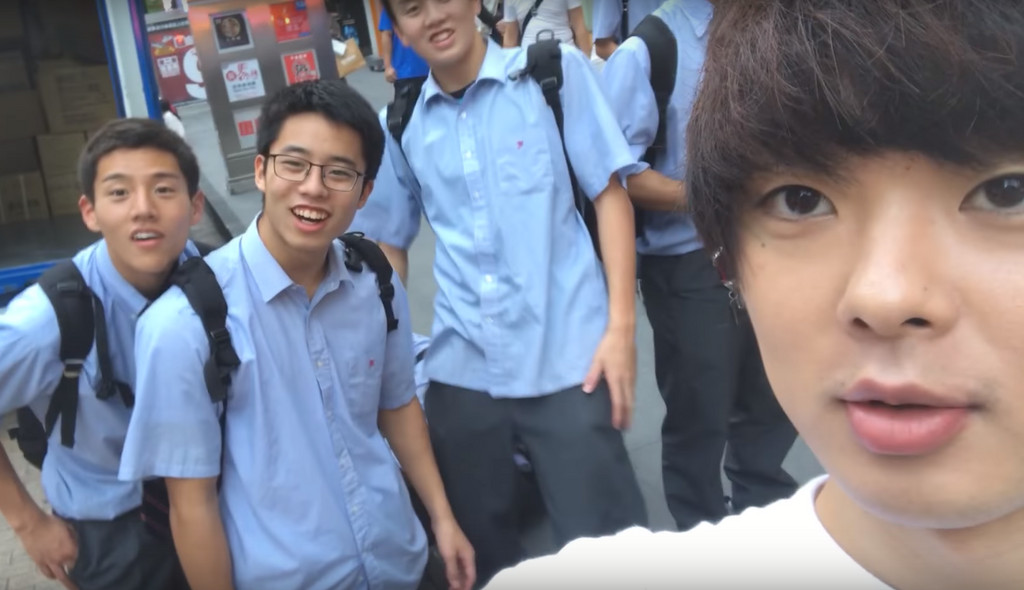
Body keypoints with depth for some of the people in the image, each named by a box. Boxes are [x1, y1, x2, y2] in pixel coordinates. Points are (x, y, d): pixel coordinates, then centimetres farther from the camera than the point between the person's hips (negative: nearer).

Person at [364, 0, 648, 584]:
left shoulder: (555, 73, 0)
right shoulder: (401, 124, 7)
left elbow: (610, 194, -2)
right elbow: (390, 245, 15)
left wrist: (621, 325, -8)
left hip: (566, 358, -3)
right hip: (461, 370, 3)